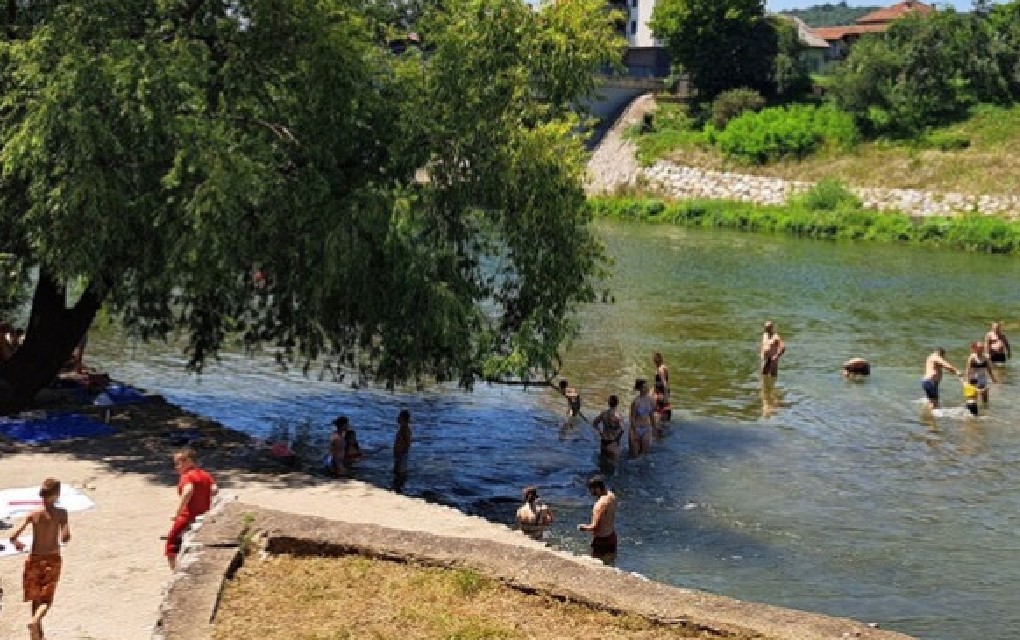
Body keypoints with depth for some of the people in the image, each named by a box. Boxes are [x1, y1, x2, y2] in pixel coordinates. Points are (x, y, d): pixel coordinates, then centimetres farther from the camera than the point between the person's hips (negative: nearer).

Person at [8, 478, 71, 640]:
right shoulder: (61, 513, -9)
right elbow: (65, 538, -17)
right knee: (46, 600, 6)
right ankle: (35, 621, -23)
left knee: (36, 600, 18)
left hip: (34, 559, 2)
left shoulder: (33, 514, -4)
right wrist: (66, 534, 5)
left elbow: (13, 537, -9)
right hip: (52, 559, -2)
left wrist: (18, 544, 12)